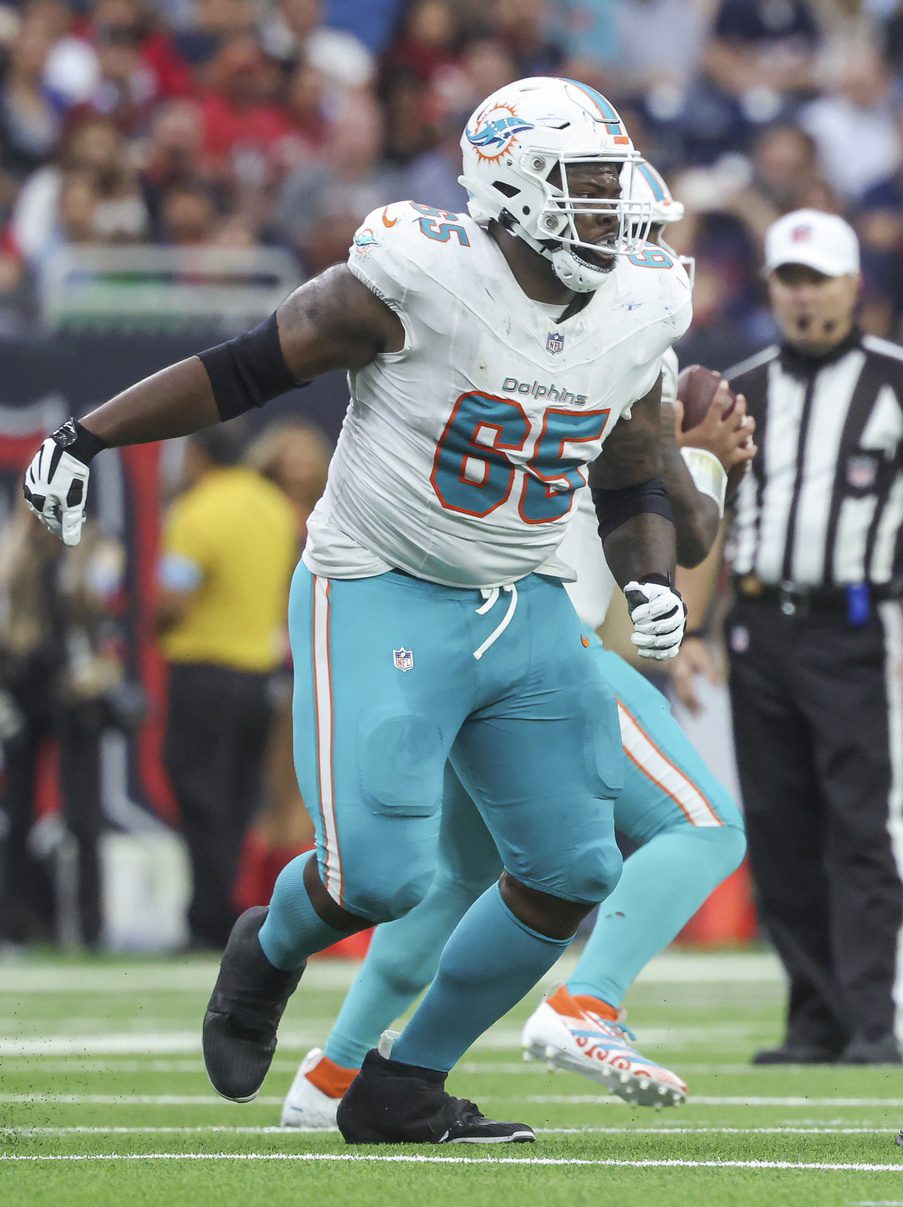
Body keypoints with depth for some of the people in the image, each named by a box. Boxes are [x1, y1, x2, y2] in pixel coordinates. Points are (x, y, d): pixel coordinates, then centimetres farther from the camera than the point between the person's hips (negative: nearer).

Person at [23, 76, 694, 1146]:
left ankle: (403, 1091, 14)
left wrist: (648, 585, -5)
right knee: (381, 875, -17)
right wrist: (83, 438, -12)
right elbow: (252, 365, -11)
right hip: (381, 601, -6)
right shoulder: (425, 277, -19)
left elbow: (632, 492, 15)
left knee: (574, 873, -1)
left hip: (523, 611, 6)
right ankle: (271, 954, 21)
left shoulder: (635, 315, 0)